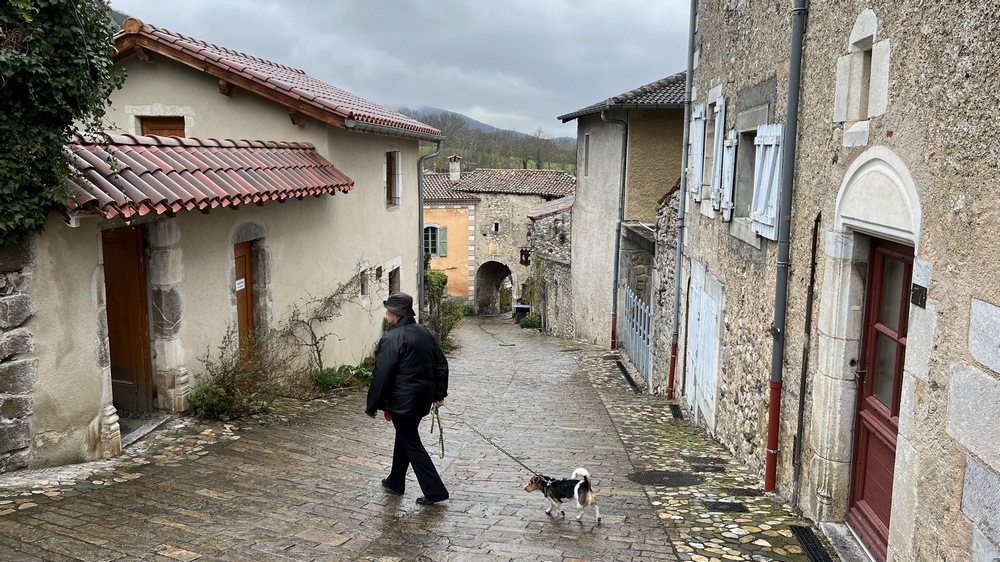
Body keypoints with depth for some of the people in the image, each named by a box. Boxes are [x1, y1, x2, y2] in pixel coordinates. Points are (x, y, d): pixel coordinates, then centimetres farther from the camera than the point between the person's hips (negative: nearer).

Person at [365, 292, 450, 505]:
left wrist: (372, 406, -9)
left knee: (411, 443, 2)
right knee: (405, 437, 22)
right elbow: (441, 364, 10)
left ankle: (435, 491, 2)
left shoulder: (392, 339, -19)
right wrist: (439, 394, 17)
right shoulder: (424, 333, 5)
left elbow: (381, 376, -18)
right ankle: (396, 481, 36)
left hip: (402, 401, -8)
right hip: (422, 398, 8)